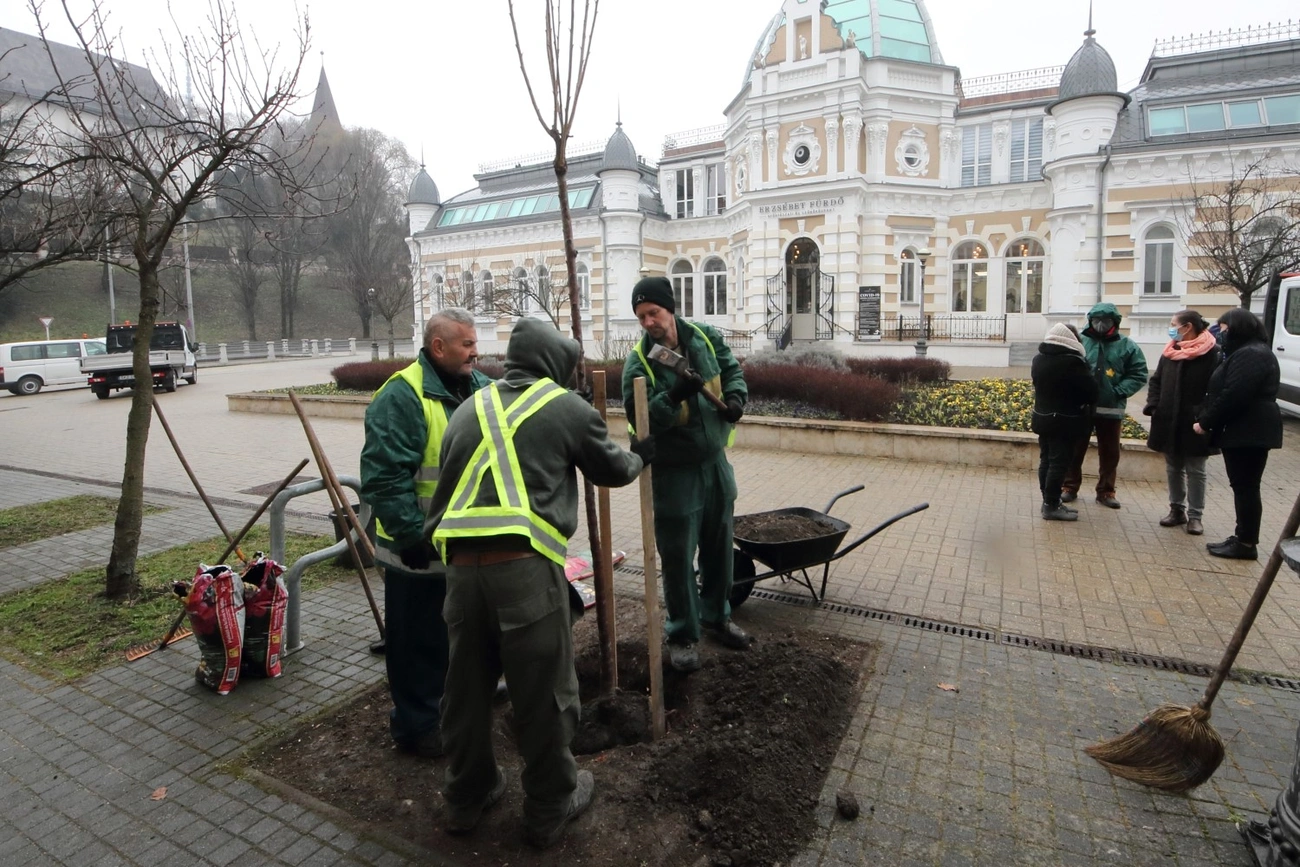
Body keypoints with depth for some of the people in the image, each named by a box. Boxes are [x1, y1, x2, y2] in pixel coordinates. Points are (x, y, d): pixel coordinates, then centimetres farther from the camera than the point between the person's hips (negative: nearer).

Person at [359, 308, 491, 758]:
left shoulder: (480, 388, 5)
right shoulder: (403, 396, -19)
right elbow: (384, 476, -23)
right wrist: (411, 536, -22)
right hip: (420, 547, -7)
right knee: (418, 641, 9)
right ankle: (416, 725, 27)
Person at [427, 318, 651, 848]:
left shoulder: (471, 407, 19)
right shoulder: (566, 407, 6)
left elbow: (448, 481, 20)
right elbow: (611, 469, 18)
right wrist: (640, 456, 38)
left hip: (461, 564, 6)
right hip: (525, 565, -5)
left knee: (466, 687, 20)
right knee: (543, 692, 11)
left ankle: (467, 797, 40)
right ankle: (550, 808, 29)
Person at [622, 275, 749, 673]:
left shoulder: (706, 338, -2)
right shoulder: (639, 361, -15)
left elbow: (732, 370, 13)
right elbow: (639, 417, -21)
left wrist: (736, 398, -6)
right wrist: (673, 396, -35)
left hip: (715, 462, 5)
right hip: (674, 472, -4)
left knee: (719, 548, 18)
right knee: (678, 556, 4)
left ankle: (716, 615, 40)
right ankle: (683, 633, 23)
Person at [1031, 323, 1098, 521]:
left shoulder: (1038, 359, 9)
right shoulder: (1072, 361, -17)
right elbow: (1091, 389, -13)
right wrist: (1086, 404, 5)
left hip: (1043, 417, 8)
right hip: (1065, 421, -8)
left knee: (1046, 460, 12)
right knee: (1058, 463, -3)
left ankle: (1049, 501, 20)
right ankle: (1051, 506, 0)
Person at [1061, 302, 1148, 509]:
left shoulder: (1127, 346, 0)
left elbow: (1138, 375, 1)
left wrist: (1119, 392, -11)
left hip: (1111, 410, 1)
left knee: (1109, 453, 12)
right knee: (1075, 450, 9)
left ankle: (1106, 491, 25)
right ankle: (1069, 487, 21)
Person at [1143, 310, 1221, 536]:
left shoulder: (1212, 353, -11)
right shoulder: (1169, 351, 8)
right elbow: (1156, 381, 12)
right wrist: (1153, 405, -2)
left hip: (1194, 424, -6)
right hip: (1168, 422, 6)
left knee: (1195, 471, 6)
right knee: (1173, 469, 14)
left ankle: (1195, 516, 14)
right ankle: (1177, 510, 26)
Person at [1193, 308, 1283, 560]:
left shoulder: (1250, 355, -17)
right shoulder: (1248, 352, 19)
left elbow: (1232, 396, -23)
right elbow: (1226, 391, 19)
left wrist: (1205, 423, -14)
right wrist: (1206, 419, 10)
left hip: (1248, 432, -11)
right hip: (1247, 431, 11)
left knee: (1245, 487, -5)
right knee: (1244, 486, 13)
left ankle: (1247, 544, 2)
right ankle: (1242, 537, 20)